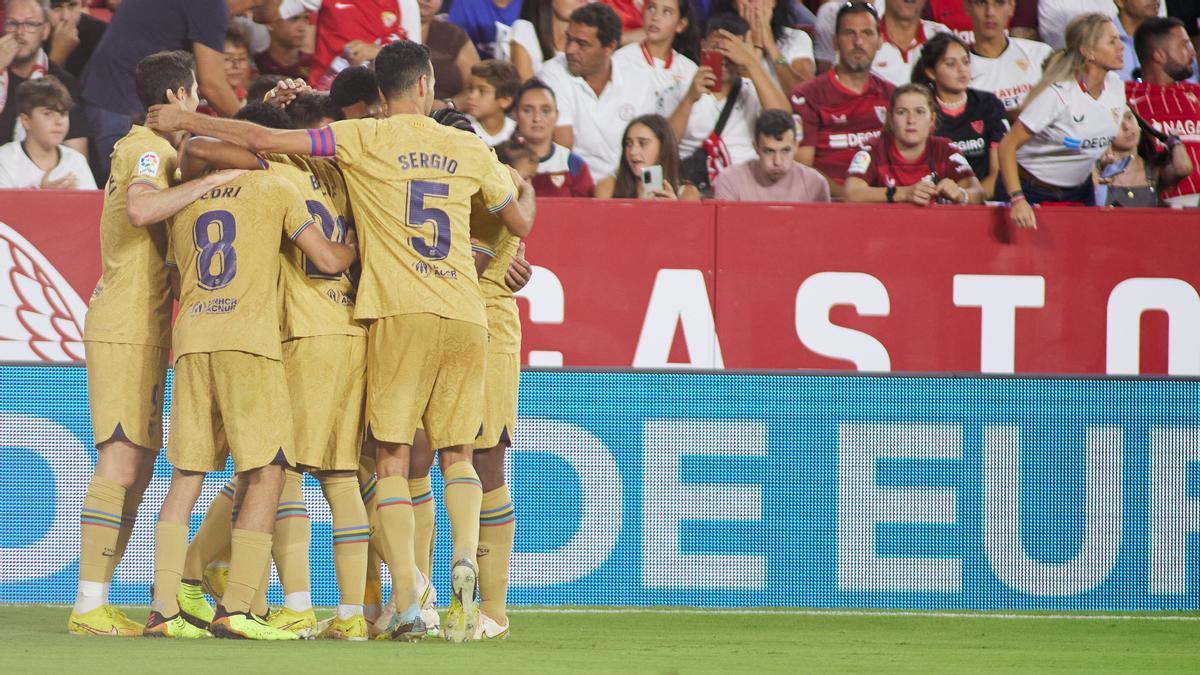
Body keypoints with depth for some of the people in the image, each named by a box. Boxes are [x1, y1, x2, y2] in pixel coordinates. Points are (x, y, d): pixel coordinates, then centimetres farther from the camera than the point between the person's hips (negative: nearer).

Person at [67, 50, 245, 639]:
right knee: (121, 461, -14)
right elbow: (142, 209, -30)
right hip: (127, 329, -10)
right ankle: (90, 606, -18)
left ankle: (95, 602, 9)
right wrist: (213, 180, -26)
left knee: (136, 468, 9)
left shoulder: (155, 148, 19)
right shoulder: (147, 149, -10)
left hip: (141, 329, 10)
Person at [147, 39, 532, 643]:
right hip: (466, 317, 3)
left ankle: (407, 603, -10)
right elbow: (519, 224, 24)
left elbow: (264, 140, -4)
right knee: (457, 454, 13)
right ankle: (464, 556, -15)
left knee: (392, 459, 1)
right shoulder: (470, 150, 11)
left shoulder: (366, 140, 1)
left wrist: (187, 121, 8)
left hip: (400, 314, -3)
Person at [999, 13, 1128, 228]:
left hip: (1080, 190, 6)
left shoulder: (1115, 85, -5)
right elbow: (1008, 146, -25)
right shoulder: (1057, 94, -25)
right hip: (1035, 191, -6)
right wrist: (1017, 199, -35)